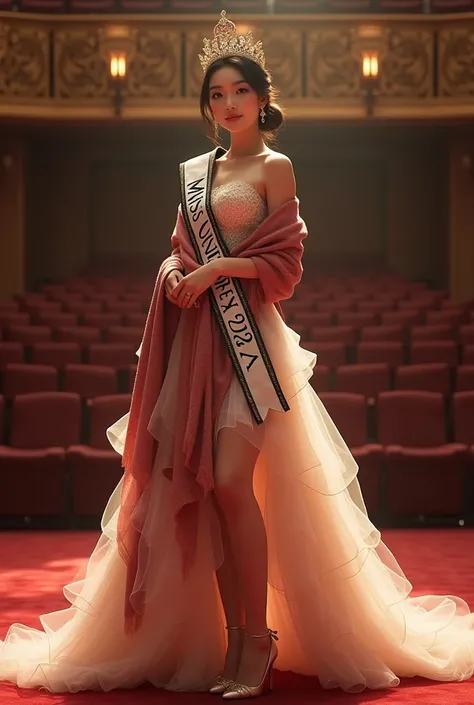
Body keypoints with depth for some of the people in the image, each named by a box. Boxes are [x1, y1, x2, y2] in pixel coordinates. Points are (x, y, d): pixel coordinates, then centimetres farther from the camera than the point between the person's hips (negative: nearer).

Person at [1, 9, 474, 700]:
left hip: (248, 334, -6)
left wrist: (220, 266, -13)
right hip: (195, 338, 6)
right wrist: (172, 269, 2)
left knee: (231, 481, -17)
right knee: (199, 485, 0)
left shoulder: (273, 167, 3)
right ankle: (233, 642, 7)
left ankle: (258, 643, -6)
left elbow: (283, 265, -2)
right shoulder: (194, 170, 19)